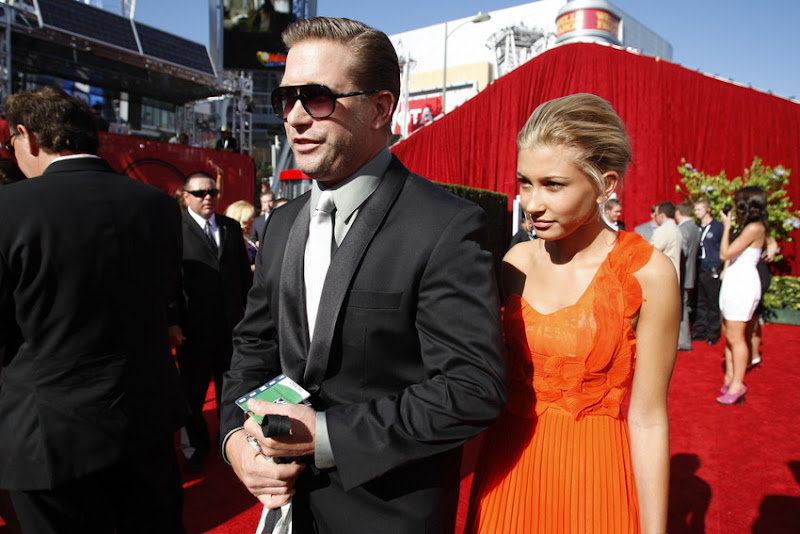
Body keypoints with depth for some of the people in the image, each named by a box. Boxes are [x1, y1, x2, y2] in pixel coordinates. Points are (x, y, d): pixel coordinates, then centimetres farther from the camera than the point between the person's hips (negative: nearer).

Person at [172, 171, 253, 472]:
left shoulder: (232, 228, 8)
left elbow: (244, 273, 10)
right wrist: (172, 321, -15)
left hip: (231, 325, 4)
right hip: (193, 329, -4)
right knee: (193, 391, 13)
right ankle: (197, 444, 32)